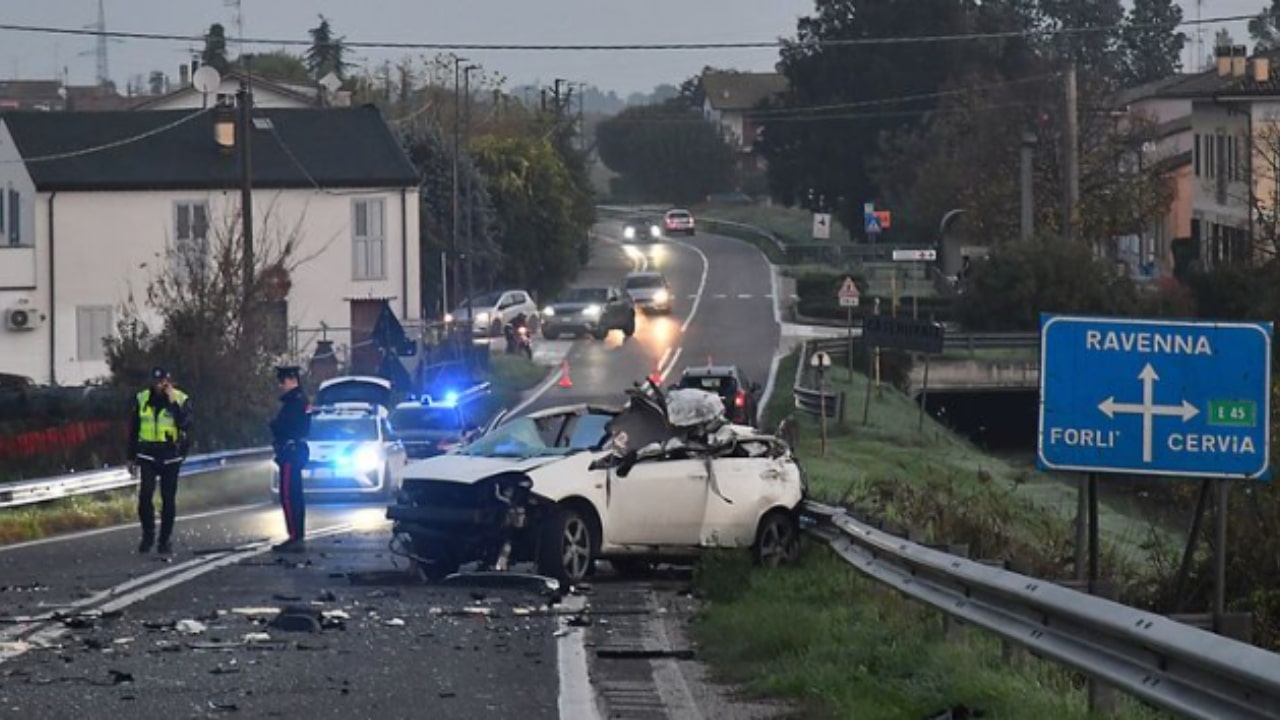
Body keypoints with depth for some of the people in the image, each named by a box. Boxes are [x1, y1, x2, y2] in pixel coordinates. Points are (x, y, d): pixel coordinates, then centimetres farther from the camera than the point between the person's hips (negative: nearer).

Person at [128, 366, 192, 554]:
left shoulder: (181, 400, -1)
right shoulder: (141, 399, 5)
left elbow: (185, 423, -17)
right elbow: (133, 429, 12)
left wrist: (173, 403, -19)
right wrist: (131, 456, 12)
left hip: (170, 457, -1)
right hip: (147, 454, 1)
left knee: (168, 499, 3)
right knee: (145, 495, -13)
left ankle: (165, 539, 13)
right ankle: (147, 535, 1)